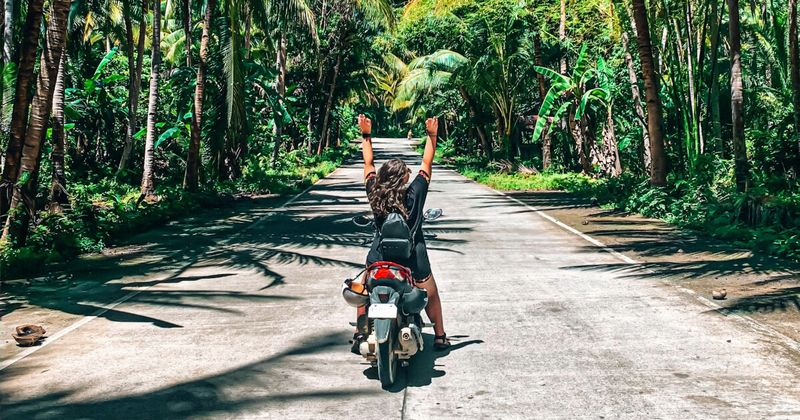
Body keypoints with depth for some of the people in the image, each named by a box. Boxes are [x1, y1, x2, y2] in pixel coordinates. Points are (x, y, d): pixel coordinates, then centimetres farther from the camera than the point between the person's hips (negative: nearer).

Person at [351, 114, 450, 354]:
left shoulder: (374, 193, -9)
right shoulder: (414, 194, -14)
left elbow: (368, 163, 3)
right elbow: (427, 163, -5)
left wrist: (366, 136, 11)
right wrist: (431, 136, 2)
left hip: (379, 258, 1)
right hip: (413, 257, -1)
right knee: (431, 295, 21)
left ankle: (359, 336, 22)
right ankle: (440, 337, 27)